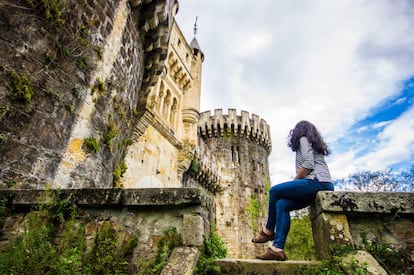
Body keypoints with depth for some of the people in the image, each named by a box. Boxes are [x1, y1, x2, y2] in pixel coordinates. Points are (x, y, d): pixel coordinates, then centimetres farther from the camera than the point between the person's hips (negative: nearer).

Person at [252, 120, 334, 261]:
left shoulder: (303, 139, 4)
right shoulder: (314, 143, 32)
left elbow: (308, 165, -11)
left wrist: (293, 181, -2)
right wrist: (294, 185, 15)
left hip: (317, 182, -9)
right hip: (320, 185, 9)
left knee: (274, 191, -9)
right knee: (282, 204, -3)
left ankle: (269, 231, 4)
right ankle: (277, 248, -13)